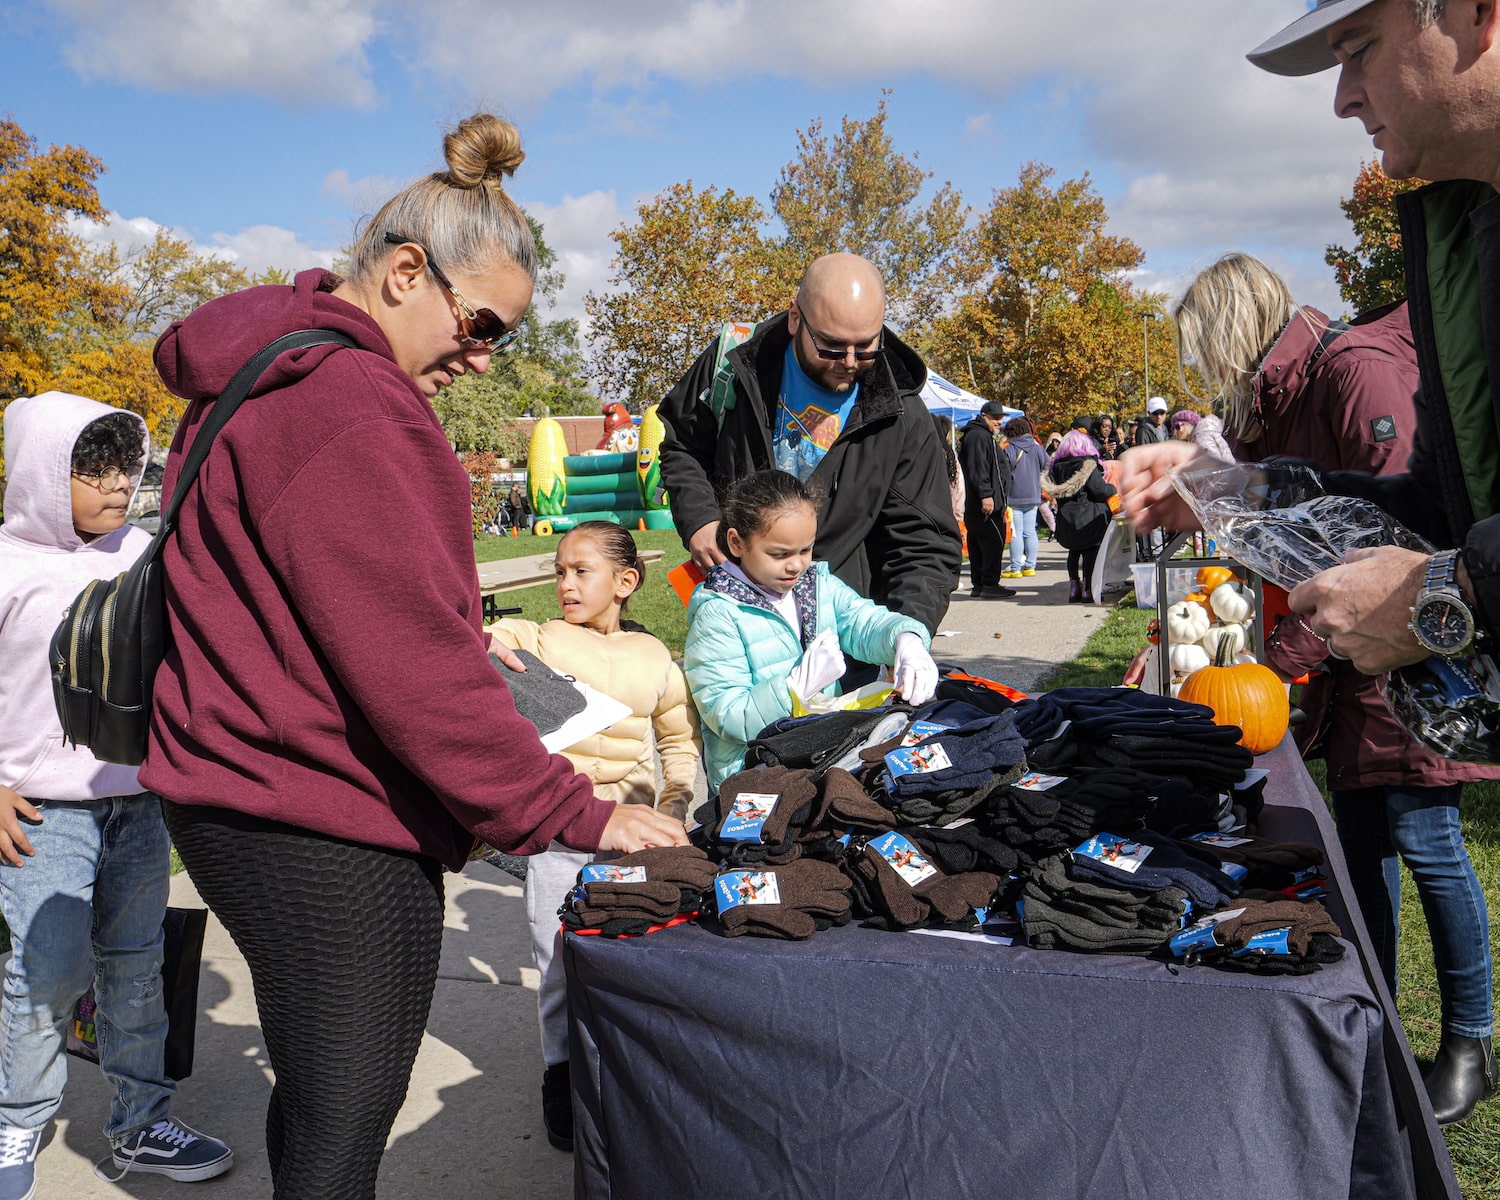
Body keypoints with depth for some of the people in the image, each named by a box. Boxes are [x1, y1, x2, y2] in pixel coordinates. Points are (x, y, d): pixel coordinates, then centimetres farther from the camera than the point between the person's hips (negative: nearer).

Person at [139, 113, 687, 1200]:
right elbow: (408, 659, -24)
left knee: (316, 1101, 24)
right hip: (330, 837, -10)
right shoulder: (352, 405, -19)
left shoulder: (252, 382, 14)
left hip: (237, 803, 11)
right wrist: (575, 815, -19)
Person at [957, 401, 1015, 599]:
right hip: (986, 503, -11)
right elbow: (977, 469, -21)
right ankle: (989, 585, -9)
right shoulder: (977, 436, -11)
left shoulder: (985, 436, 24)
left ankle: (979, 585, 13)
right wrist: (986, 495, -26)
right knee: (994, 542, -10)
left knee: (978, 544, 10)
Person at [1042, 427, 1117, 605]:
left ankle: (1074, 588, 14)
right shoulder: (1088, 466, -12)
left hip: (1065, 520, 5)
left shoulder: (1057, 466, 4)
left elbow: (1053, 493, 9)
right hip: (1087, 519, -5)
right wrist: (1113, 489, 6)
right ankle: (1088, 590, 1)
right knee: (1091, 551, 3)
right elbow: (1100, 491, -12)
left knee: (1074, 551, 16)